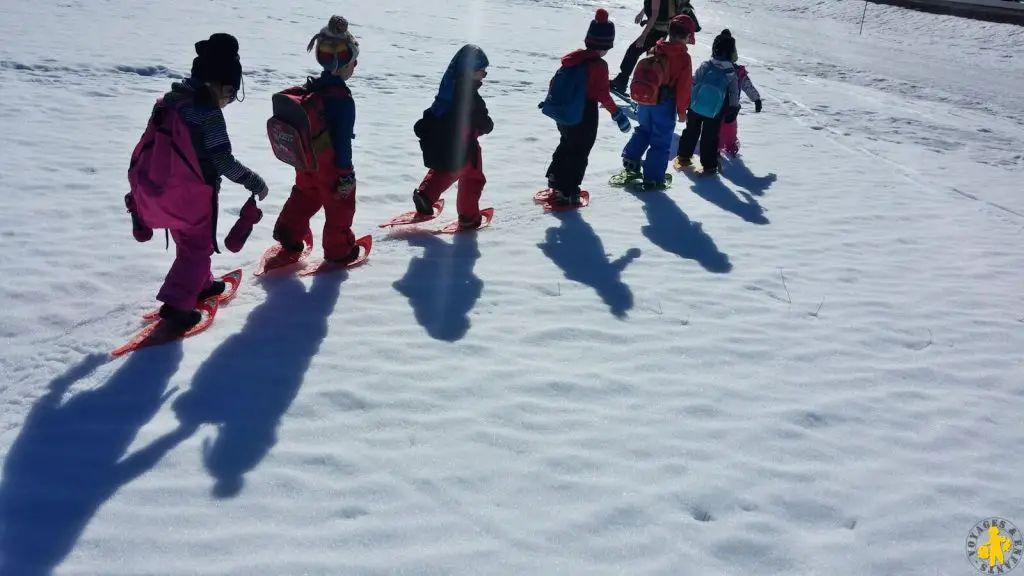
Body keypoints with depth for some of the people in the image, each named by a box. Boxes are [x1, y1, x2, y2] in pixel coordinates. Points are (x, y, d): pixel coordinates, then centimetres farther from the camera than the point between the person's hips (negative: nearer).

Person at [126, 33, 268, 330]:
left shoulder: (167, 102, 6)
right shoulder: (208, 114, -20)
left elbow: (150, 149, 12)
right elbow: (223, 161, -20)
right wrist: (254, 182, -8)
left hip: (156, 192, 8)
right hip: (191, 195, -8)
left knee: (187, 241, 27)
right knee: (198, 246, 10)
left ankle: (199, 285, 43)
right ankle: (176, 305, 4)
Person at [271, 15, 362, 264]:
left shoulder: (311, 88, -3)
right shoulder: (342, 99, -28)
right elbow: (342, 141, -24)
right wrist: (346, 173, -14)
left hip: (306, 160, 7)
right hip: (331, 166, -7)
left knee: (304, 198, 29)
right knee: (339, 207, 14)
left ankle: (289, 238, 38)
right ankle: (338, 250, 29)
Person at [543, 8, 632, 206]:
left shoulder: (573, 56, 2)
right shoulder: (599, 65, -20)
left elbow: (556, 80, 11)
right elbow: (602, 94, -22)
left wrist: (550, 100, 25)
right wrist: (617, 114, -12)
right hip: (585, 115, -7)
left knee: (566, 145, 28)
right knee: (579, 153, 7)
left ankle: (555, 180, 39)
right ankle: (568, 192, 11)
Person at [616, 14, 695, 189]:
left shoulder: (655, 50, 4)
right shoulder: (684, 57, -11)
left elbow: (641, 77, 11)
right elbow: (684, 87, -10)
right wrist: (682, 110, -1)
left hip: (644, 101, 5)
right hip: (664, 104, -5)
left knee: (644, 130, 28)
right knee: (661, 141, 4)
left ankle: (630, 160, 20)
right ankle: (653, 179, 6)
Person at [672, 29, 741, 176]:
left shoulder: (705, 66, -11)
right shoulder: (732, 73, -10)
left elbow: (692, 82, -5)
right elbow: (734, 94, -5)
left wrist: (686, 99, 7)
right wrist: (733, 109, 7)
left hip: (695, 107, 1)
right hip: (715, 113, -1)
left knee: (691, 131, 19)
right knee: (710, 137, 10)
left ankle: (683, 157, 27)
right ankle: (709, 166, 14)